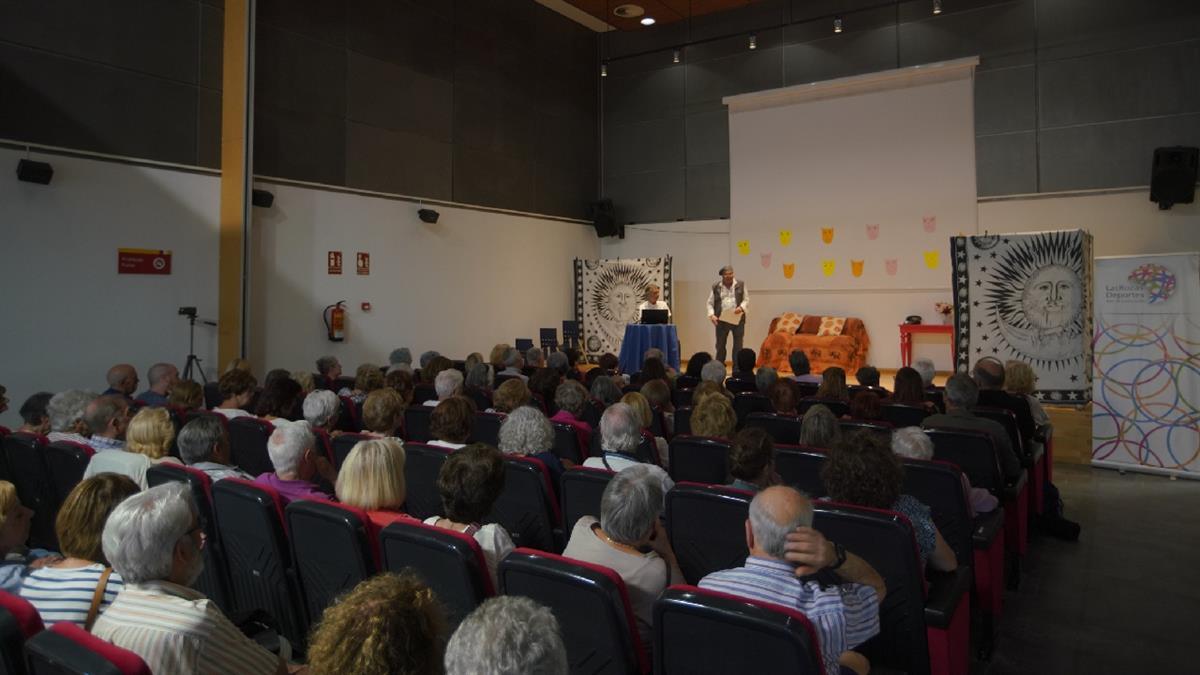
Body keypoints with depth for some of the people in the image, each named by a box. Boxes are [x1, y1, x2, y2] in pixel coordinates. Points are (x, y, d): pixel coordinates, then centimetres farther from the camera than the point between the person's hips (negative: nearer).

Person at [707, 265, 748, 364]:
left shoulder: (740, 285, 4)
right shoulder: (716, 287, 4)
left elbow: (746, 299, 7)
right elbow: (710, 303, 7)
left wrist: (741, 307, -13)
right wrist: (711, 315, -9)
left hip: (737, 319, 0)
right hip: (721, 320, 0)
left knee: (738, 346, 3)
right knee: (720, 346, 6)